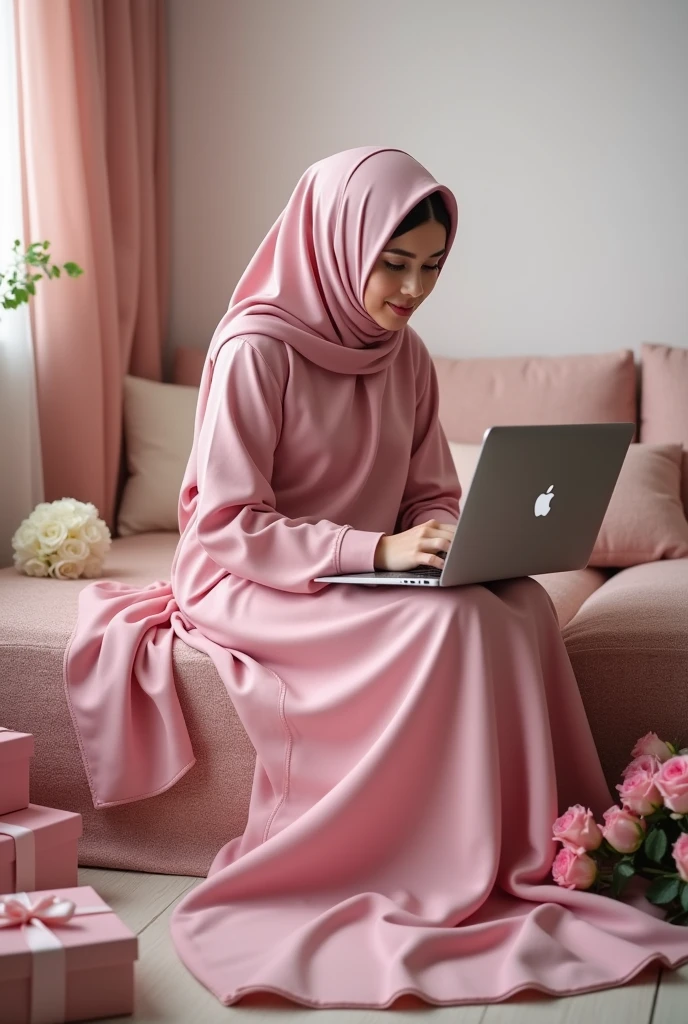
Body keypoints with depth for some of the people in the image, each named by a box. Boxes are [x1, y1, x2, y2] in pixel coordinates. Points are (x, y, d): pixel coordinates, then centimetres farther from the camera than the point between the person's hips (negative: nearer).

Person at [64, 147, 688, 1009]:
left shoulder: (405, 356, 6)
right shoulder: (255, 350, -15)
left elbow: (431, 493, 11)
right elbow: (226, 525, -18)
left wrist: (464, 540, -14)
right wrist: (377, 551, -27)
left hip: (374, 576, 6)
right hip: (253, 584, -6)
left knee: (524, 605, -23)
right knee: (453, 621, -31)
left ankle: (534, 857, -16)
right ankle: (459, 882, -20)